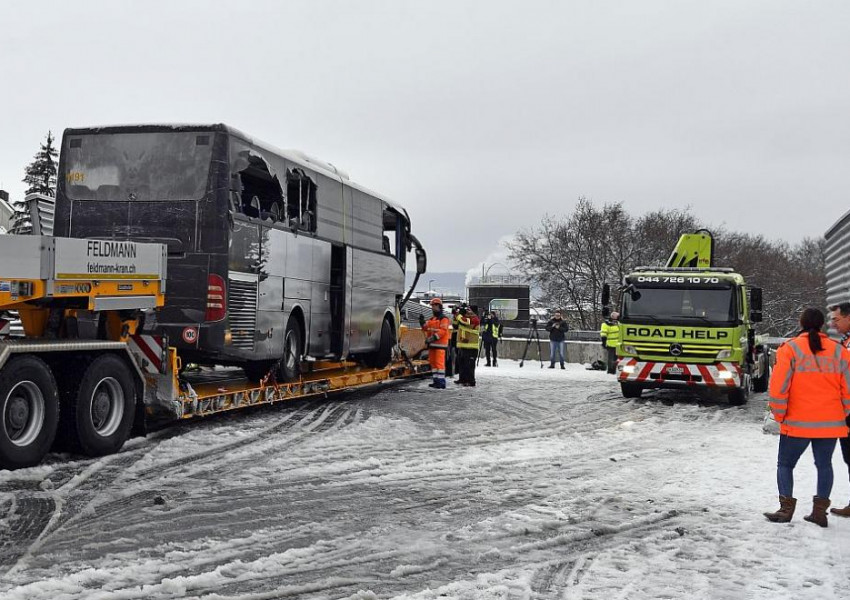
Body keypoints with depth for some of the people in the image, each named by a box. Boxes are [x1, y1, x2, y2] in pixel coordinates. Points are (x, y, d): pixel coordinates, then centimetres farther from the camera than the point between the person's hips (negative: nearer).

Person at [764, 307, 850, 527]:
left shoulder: (790, 349, -7)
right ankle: (820, 511, 9)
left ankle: (786, 508, 1)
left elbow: (778, 386, -11)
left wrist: (779, 415, 1)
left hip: (797, 423, -3)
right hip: (830, 424, 3)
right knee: (824, 465, 13)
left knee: (785, 464, 9)